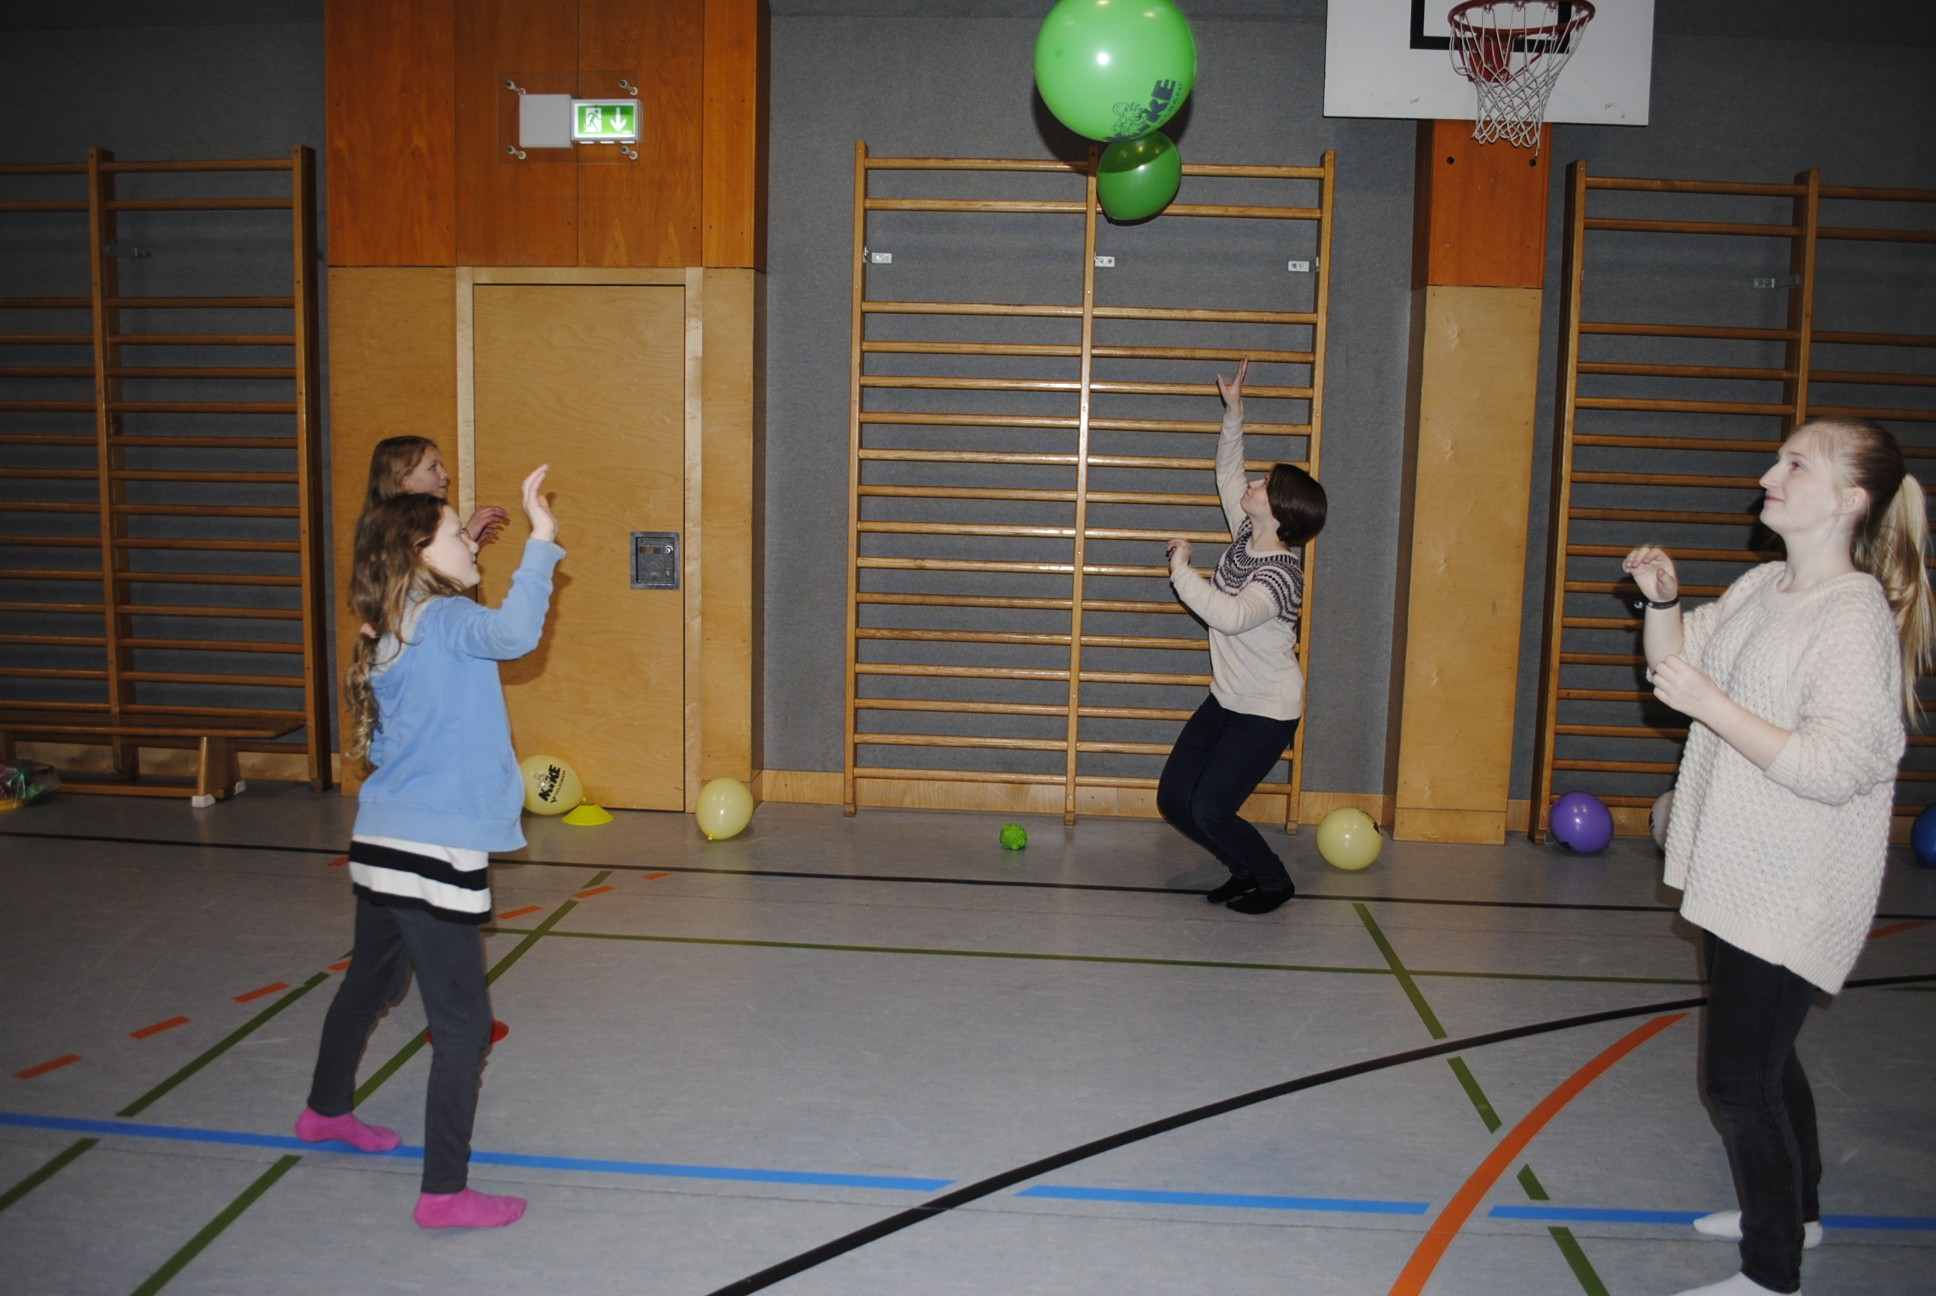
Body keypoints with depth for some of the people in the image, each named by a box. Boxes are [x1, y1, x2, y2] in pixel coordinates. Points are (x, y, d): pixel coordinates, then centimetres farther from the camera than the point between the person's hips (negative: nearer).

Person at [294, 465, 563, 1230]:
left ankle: (326, 1110, 52)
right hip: (432, 855, -10)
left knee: (369, 984, 30)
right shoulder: (441, 620, -15)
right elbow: (511, 632, -36)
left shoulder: (392, 634, 9)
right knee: (463, 1022, -2)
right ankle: (444, 1192, 2)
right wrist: (541, 542, -36)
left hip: (383, 847, 10)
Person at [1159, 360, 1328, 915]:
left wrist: (1180, 568, -33)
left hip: (1266, 712, -9)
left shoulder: (1279, 574, -26)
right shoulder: (1248, 534, -2)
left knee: (1210, 810, -11)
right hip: (1225, 701, 9)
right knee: (1174, 799, 5)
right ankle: (1247, 869, 26)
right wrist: (1233, 412, 5)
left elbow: (1230, 615, -45)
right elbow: (1227, 474, 14)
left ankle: (1274, 881, 16)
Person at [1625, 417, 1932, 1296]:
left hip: (1792, 897, -9)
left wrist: (1709, 703, -28)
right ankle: (1794, 1211, 44)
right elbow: (1676, 661, 17)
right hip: (1735, 877, 9)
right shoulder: (1763, 587, 6)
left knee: (1738, 1077, -1)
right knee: (1762, 1054, 23)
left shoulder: (1857, 616, -20)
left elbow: (1835, 768, -26)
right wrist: (1661, 600, -1)